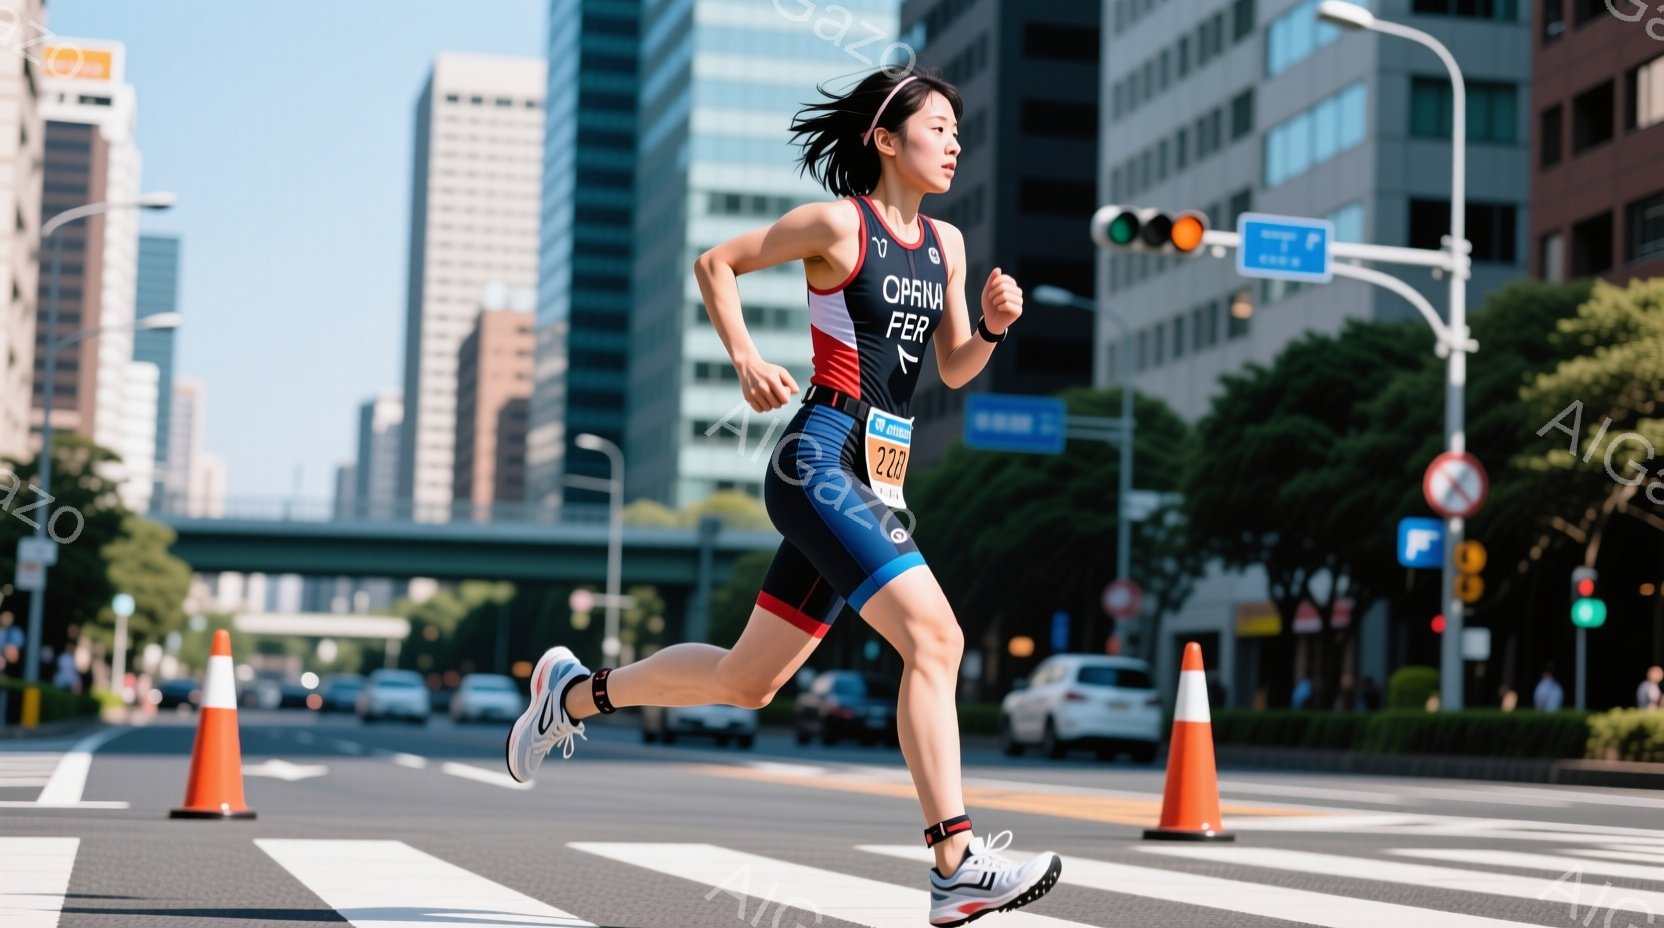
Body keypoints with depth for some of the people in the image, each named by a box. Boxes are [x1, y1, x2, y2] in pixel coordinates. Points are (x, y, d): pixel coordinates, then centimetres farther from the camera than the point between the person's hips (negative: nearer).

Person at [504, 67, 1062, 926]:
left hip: (874, 481, 8)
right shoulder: (838, 223, -5)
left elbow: (955, 370, 18)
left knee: (747, 680, 15)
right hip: (821, 460, -8)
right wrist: (746, 360, -8)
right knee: (935, 636, -21)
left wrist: (992, 324, -2)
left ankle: (576, 692, 35)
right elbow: (716, 262, 4)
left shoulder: (946, 243, 15)